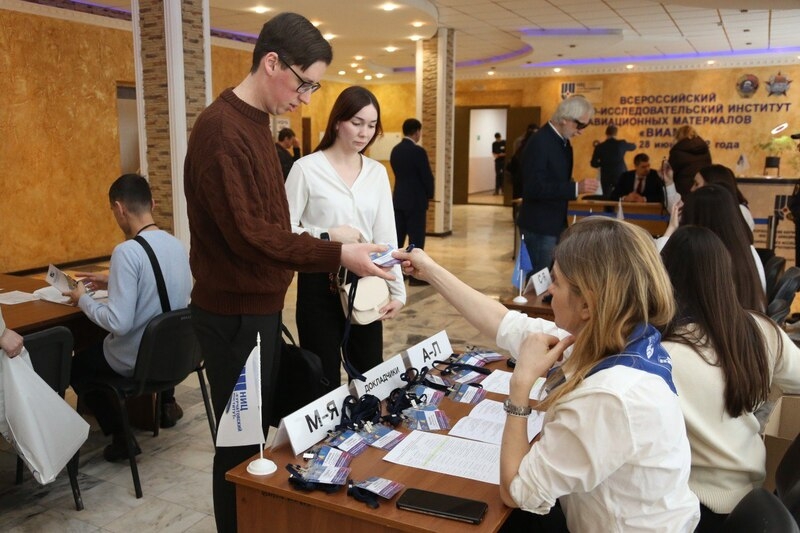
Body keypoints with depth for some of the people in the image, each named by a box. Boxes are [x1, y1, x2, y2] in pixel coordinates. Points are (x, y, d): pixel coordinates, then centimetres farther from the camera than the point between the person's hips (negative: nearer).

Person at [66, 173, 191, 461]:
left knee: (74, 365, 22)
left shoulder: (127, 251, -25)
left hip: (136, 360, -7)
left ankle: (121, 435, 15)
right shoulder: (176, 244, -3)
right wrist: (112, 282, 16)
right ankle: (166, 402, 40)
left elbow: (118, 323, -27)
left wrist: (83, 299, -11)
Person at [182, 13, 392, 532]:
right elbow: (248, 234, -25)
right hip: (235, 313, -10)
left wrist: (327, 246, 10)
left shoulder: (256, 123, 11)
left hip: (261, 305, 10)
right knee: (240, 439, 5)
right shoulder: (221, 130, -20)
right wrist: (338, 255, -24)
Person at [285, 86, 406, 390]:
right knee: (324, 380, 7)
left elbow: (386, 236, 3)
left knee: (372, 375, 15)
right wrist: (327, 236, -21)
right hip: (320, 285, -4)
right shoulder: (306, 168, -8)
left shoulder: (377, 172, 6)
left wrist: (398, 290, -3)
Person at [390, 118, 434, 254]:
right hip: (416, 201, -7)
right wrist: (429, 195, 5)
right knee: (416, 240, -2)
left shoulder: (395, 150, 7)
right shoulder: (418, 151, -15)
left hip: (398, 199, 7)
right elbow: (427, 177, -12)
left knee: (397, 238, 11)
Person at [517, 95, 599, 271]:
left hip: (557, 223, 9)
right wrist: (576, 188, -28)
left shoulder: (564, 142, 10)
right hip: (540, 226, -9)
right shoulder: (539, 142, -18)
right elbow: (534, 188, -26)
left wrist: (578, 187, 1)